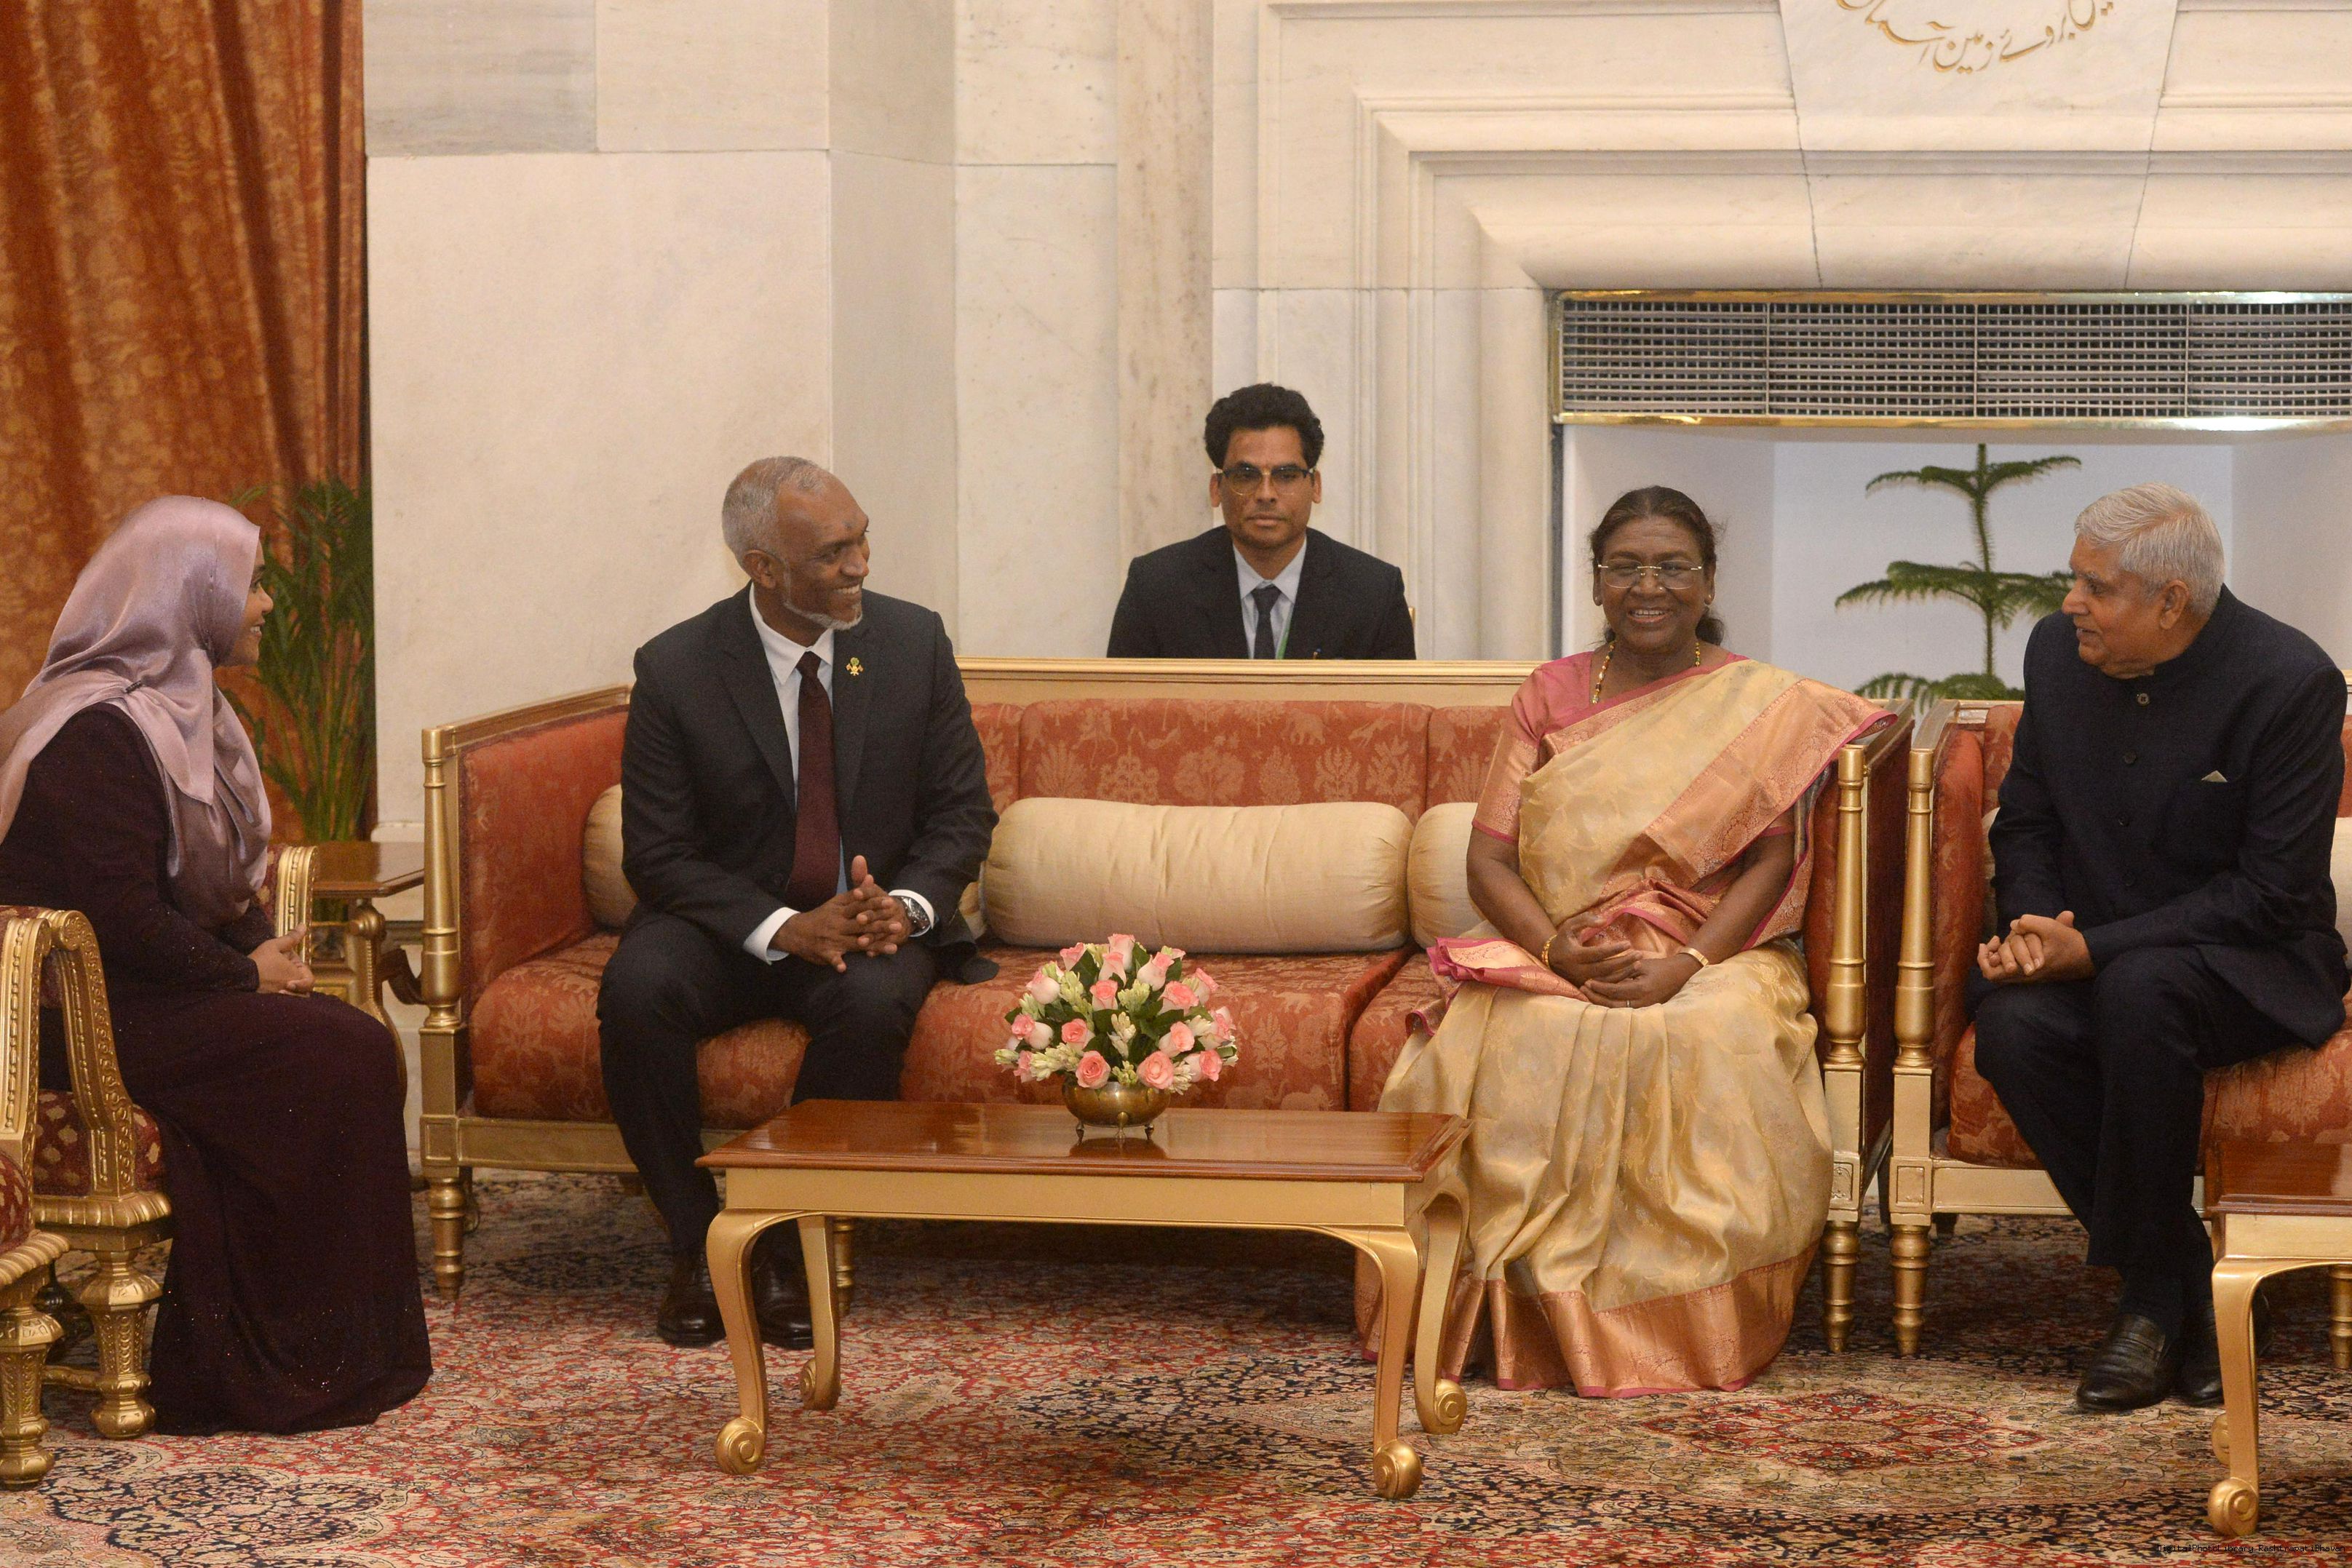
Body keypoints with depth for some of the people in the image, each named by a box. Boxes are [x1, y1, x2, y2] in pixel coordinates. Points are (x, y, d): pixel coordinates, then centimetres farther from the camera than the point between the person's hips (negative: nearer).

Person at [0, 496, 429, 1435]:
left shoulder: (176, 707, 15)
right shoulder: (100, 731, -18)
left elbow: (220, 868, 21)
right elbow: (122, 915, -23)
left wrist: (260, 948, 2)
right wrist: (246, 976, -12)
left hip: (159, 987, 10)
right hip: (93, 1016, -10)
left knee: (357, 1050, -10)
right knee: (340, 1061, -18)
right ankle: (304, 1366, -10)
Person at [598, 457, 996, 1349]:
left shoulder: (914, 643, -2)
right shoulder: (676, 669, -8)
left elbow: (961, 810, 3)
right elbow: (658, 854, -8)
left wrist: (906, 906, -18)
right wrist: (785, 928, -23)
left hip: (872, 919, 1)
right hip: (730, 927, 0)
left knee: (874, 1003, -34)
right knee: (636, 992, -31)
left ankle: (788, 1250, -16)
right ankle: (697, 1242, -14)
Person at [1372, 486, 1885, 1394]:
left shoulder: (1761, 705, 8)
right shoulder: (1549, 698, 12)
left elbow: (1768, 863, -3)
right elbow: (1489, 859, 4)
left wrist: (1687, 965, -21)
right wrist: (1556, 949, -17)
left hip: (1713, 958, -1)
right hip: (1551, 953, 1)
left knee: (1709, 1041, -36)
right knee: (1515, 1039, -34)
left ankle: (1689, 1329, -24)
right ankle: (1527, 1316, -24)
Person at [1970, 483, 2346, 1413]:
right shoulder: (2058, 652, 2)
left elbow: (2274, 891, -18)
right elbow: (2026, 820, 13)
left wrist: (2096, 949, -24)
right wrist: (2035, 929, -10)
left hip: (2250, 968, -5)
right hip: (2093, 958, 5)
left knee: (2140, 990, -38)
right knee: (2013, 1026, -29)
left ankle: (2148, 1292, -22)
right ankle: (2187, 1291, -18)